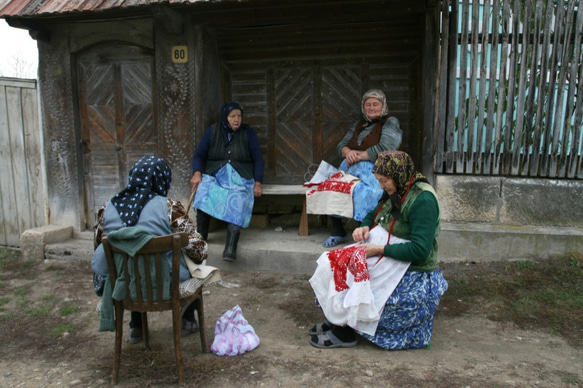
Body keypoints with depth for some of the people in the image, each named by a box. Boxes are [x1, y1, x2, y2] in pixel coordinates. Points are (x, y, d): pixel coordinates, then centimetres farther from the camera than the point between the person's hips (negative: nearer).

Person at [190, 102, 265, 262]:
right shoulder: (212, 131, 8)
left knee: (237, 201, -33)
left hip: (240, 177, -1)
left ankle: (231, 248, -44)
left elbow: (258, 159, 7)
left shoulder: (248, 132, 7)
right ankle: (200, 237, -21)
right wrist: (197, 173, -13)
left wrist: (258, 183, -5)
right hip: (214, 175, 1)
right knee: (204, 192, -33)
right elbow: (199, 155, 7)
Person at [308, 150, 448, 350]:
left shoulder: (422, 200, -22)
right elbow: (373, 215, 21)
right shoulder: (395, 192, 5)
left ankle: (344, 333, -1)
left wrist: (380, 249, -27)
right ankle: (337, 321, 7)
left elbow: (420, 250, -28)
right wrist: (364, 227, -3)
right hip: (389, 259, 9)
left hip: (412, 273, -9)